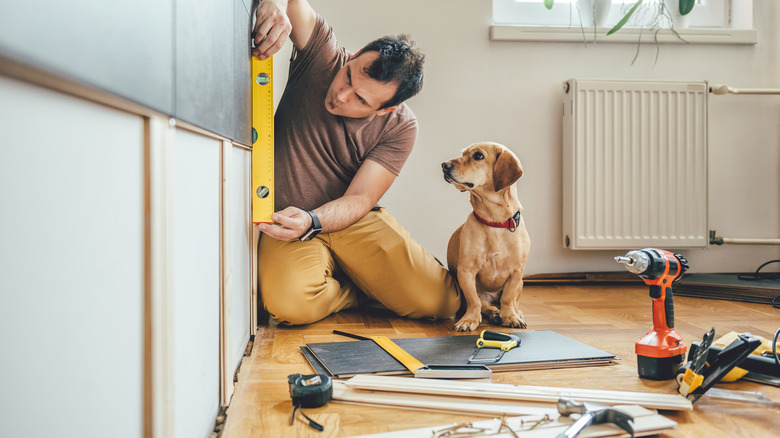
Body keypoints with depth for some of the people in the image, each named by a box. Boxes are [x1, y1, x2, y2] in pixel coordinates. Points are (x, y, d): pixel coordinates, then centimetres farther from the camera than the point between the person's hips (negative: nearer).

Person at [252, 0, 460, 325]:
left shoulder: (400, 127, -12)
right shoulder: (323, 55, -11)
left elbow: (360, 199, -15)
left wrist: (311, 222, -35)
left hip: (354, 222, 0)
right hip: (289, 222, 1)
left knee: (442, 301, -19)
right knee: (290, 303, -32)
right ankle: (363, 292, 2)